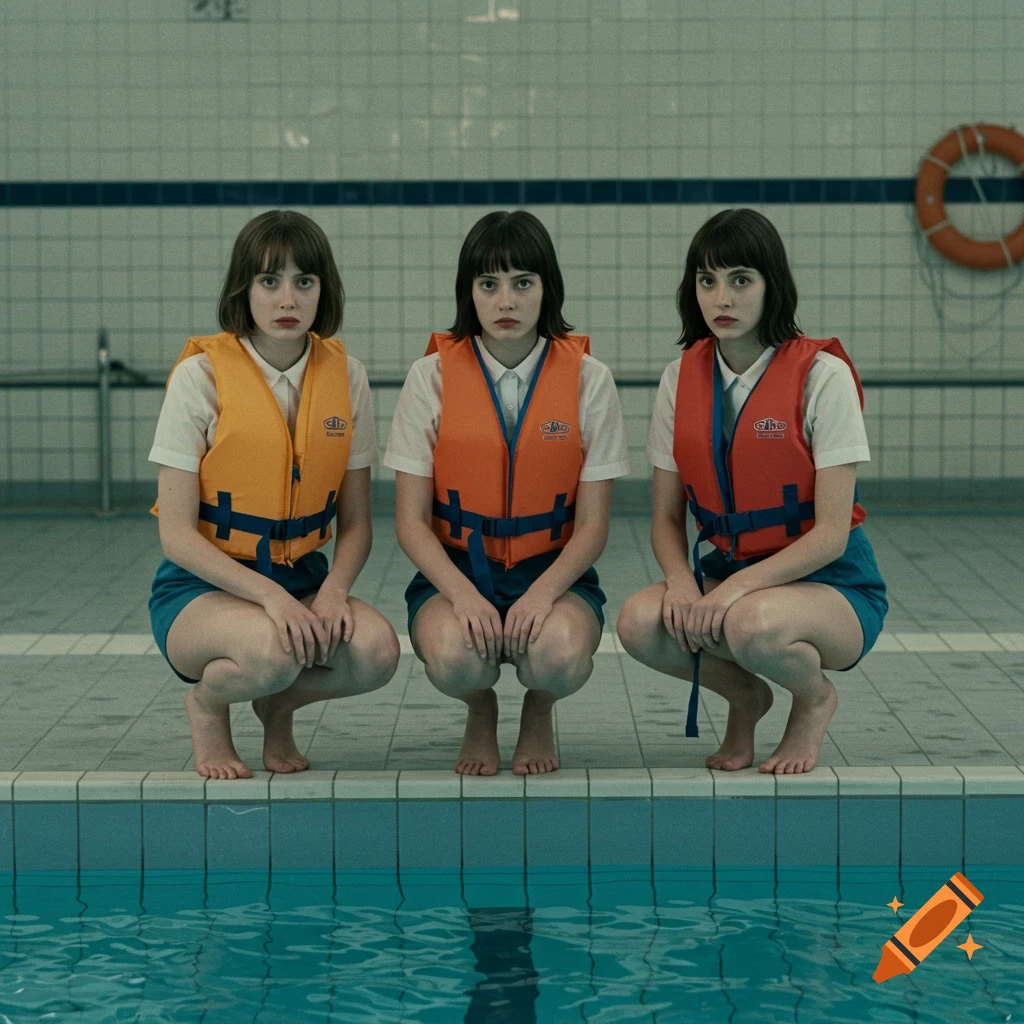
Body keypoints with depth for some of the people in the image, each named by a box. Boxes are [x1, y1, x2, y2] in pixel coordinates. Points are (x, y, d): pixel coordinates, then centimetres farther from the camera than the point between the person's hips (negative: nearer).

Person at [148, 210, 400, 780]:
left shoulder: (344, 376, 1)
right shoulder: (202, 375, -11)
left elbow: (356, 523, 4)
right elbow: (176, 533, -12)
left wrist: (334, 588, -18)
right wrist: (270, 595, -25)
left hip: (302, 579, 4)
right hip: (203, 586, -3)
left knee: (377, 650, -29)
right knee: (275, 648, -37)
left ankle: (280, 705, 5)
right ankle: (207, 702, 0)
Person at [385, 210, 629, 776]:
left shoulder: (587, 379, -1)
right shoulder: (432, 377, -2)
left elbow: (592, 525, -1)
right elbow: (412, 521, -2)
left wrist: (543, 593, -20)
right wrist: (464, 594, -21)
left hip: (554, 574, 0)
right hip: (453, 571, 0)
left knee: (561, 656, -34)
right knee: (455, 656, -34)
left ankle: (538, 712, 6)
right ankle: (479, 712, 6)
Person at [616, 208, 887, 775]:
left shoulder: (821, 375, -13)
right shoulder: (682, 379, 2)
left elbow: (831, 532, -15)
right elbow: (667, 518, 4)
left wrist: (738, 586, -27)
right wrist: (682, 581, -18)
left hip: (830, 582, -4)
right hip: (725, 570, 4)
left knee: (750, 624, -38)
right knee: (639, 622, -27)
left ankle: (814, 698, -1)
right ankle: (743, 696, 5)